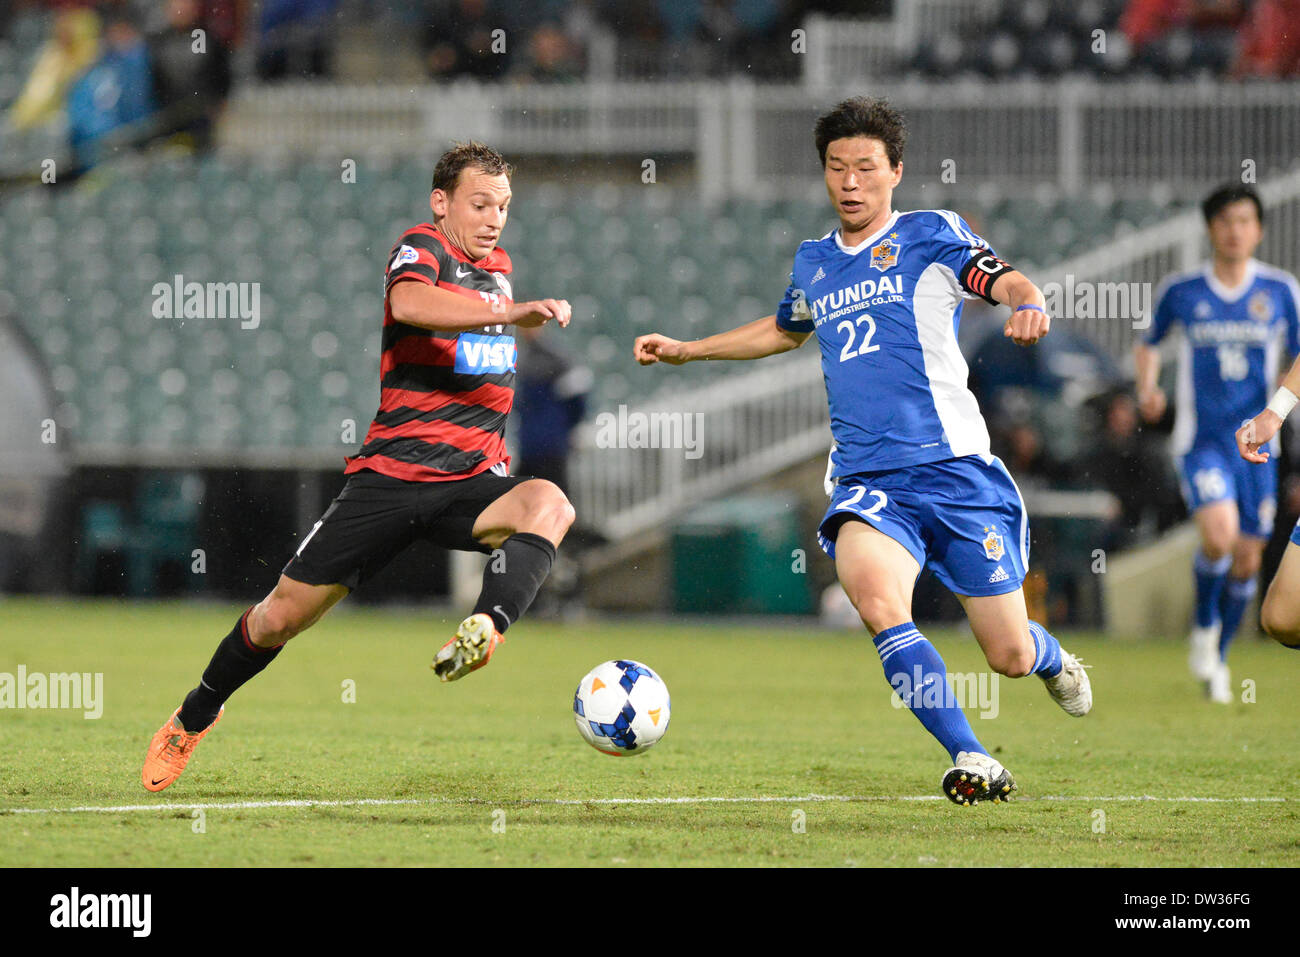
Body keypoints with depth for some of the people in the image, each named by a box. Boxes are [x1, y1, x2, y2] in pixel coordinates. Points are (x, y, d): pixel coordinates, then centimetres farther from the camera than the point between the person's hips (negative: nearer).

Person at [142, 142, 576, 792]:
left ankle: (484, 631, -54)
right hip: (391, 473, -4)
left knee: (548, 506, -31)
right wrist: (510, 313, -39)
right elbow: (409, 302, -31)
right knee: (282, 616, 1)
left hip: (473, 481, 4)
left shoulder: (499, 266, 18)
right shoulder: (423, 247, -4)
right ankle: (192, 718, 27)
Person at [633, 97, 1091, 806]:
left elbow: (1007, 282, -12)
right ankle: (969, 759, -26)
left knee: (1009, 656, 1)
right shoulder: (812, 262, 17)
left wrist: (1026, 305, -35)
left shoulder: (931, 235, 3)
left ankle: (1052, 660, 41)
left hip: (956, 469, -3)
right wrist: (686, 350, 39)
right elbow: (785, 330, 39)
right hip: (866, 482, 3)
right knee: (875, 597, -31)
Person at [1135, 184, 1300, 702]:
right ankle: (1204, 625, 3)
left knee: (1248, 558, 6)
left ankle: (1218, 659, 28)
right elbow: (1149, 342, 16)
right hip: (1201, 439, -2)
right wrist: (1147, 390, -1)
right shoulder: (1181, 290, -1)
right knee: (1219, 535, -25)